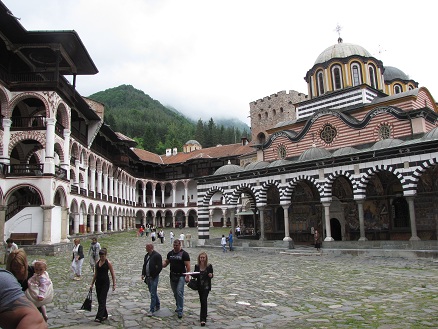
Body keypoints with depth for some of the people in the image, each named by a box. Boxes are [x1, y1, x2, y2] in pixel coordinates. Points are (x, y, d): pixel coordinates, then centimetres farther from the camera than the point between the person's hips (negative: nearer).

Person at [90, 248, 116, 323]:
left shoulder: (108, 263, -10)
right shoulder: (97, 262, 6)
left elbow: (113, 274, -7)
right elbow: (95, 274, 13)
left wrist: (114, 284, -8)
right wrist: (92, 284, 11)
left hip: (105, 283, -6)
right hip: (98, 282, 6)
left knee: (102, 300, -9)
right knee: (99, 300, 11)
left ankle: (99, 317, -9)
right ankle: (105, 315, 25)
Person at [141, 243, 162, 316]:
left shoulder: (157, 256, -15)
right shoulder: (146, 255, 11)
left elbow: (159, 267, -17)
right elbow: (144, 265, 19)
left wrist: (153, 276, -16)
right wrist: (143, 274, 6)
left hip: (154, 277, -8)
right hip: (148, 277, 8)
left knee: (153, 294, -5)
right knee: (153, 292, 18)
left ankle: (151, 310, 0)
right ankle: (157, 306, 33)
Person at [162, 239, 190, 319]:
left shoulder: (184, 254, -8)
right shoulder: (170, 253, 7)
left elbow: (188, 266, -10)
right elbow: (166, 262, 14)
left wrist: (187, 276, -16)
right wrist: (161, 265, -8)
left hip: (181, 276, -5)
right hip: (172, 276, 6)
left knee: (179, 293, -12)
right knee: (175, 293, 15)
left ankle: (180, 311, -7)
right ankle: (178, 307, 31)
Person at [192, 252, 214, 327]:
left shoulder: (209, 266, -10)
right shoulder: (197, 266, -2)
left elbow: (211, 275, -2)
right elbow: (195, 276, 4)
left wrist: (211, 275, -25)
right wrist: (191, 274, -16)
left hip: (206, 286, -4)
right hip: (200, 286, 4)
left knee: (204, 301, -11)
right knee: (202, 301, 15)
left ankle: (203, 319, -8)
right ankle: (203, 315, 35)